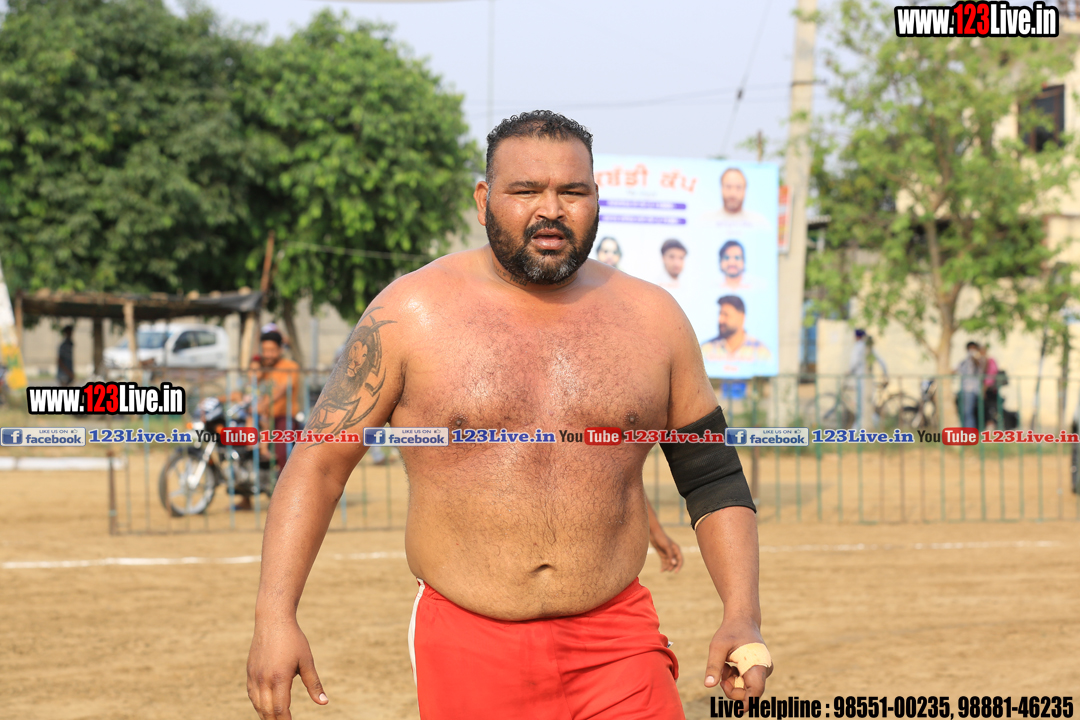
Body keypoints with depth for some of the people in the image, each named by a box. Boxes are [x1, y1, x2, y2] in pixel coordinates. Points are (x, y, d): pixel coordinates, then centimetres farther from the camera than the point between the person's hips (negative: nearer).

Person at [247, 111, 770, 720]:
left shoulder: (652, 319, 6)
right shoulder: (411, 314, -1)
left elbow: (714, 478, 12)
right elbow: (319, 463, 0)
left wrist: (743, 618, -1)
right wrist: (275, 617, -11)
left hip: (618, 647, 1)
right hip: (466, 644, -1)